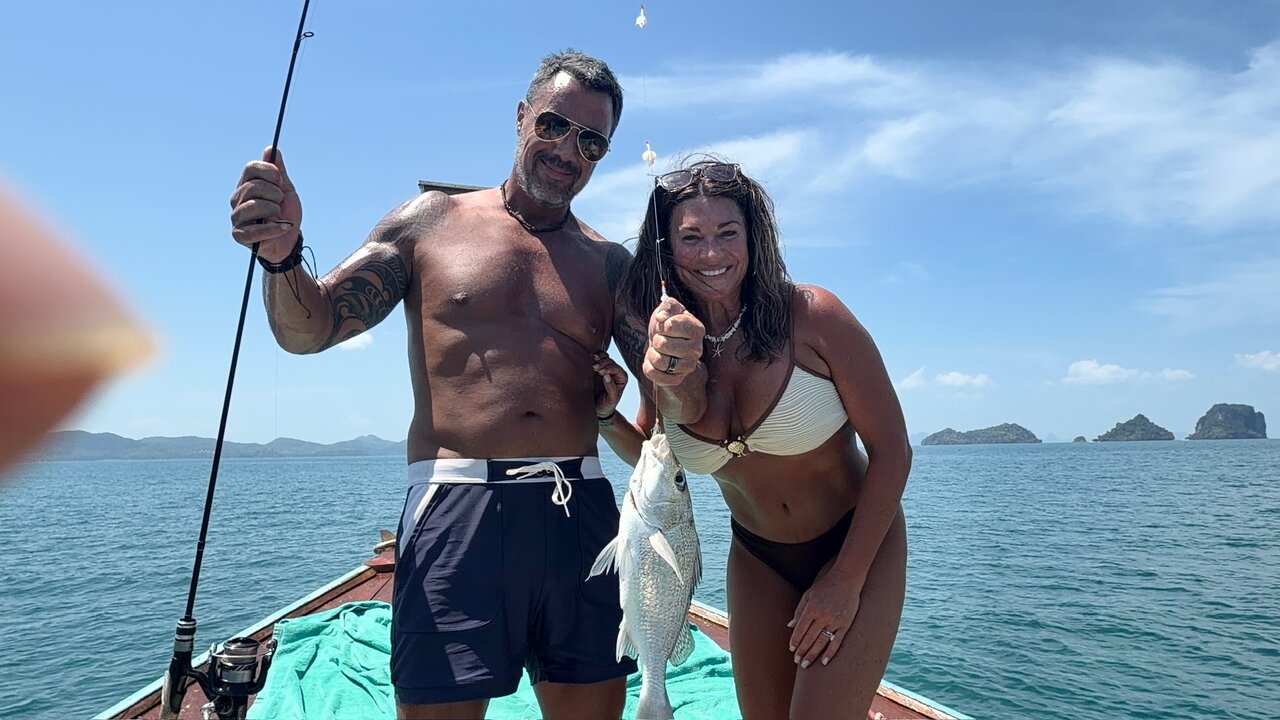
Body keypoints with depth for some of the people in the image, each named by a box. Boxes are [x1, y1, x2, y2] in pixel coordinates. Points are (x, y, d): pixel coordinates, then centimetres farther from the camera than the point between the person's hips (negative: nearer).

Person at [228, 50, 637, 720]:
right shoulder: (432, 221, 7)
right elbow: (308, 330, 3)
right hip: (455, 511, -2)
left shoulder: (612, 264, 12)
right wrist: (282, 255, -18)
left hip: (581, 513, 3)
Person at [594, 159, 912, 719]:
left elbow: (891, 451, -16)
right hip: (757, 559, 4)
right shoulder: (663, 350, -8)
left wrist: (846, 580, -15)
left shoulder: (812, 315, -21)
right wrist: (605, 416, -23)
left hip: (858, 545, -4)